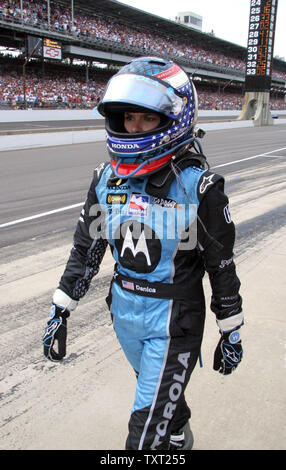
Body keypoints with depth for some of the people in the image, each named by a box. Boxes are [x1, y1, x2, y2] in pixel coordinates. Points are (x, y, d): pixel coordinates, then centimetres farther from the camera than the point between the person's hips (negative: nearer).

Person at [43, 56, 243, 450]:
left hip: (174, 323, -5)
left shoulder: (198, 186, -19)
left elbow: (222, 266, -10)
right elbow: (86, 248, 4)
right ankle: (180, 437, 59)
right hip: (124, 314, 6)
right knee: (159, 392, 29)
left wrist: (230, 334, -3)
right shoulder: (107, 178, -4)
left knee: (148, 433, 1)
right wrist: (59, 313, 5)